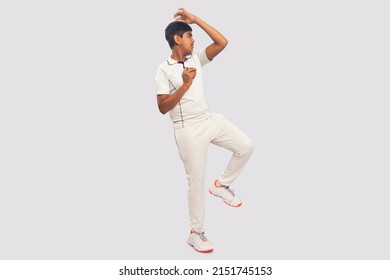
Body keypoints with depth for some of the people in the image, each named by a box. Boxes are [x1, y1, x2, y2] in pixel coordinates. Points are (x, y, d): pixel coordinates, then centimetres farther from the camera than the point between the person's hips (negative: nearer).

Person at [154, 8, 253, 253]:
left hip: (211, 120, 6)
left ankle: (222, 185, 19)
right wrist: (185, 84, -22)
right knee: (196, 180, -1)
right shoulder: (164, 70, -9)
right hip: (189, 130, -6)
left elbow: (222, 42, -3)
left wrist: (196, 19, -4)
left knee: (246, 146, 0)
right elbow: (163, 107, -14)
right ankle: (196, 233, 14)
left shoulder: (196, 58, 7)